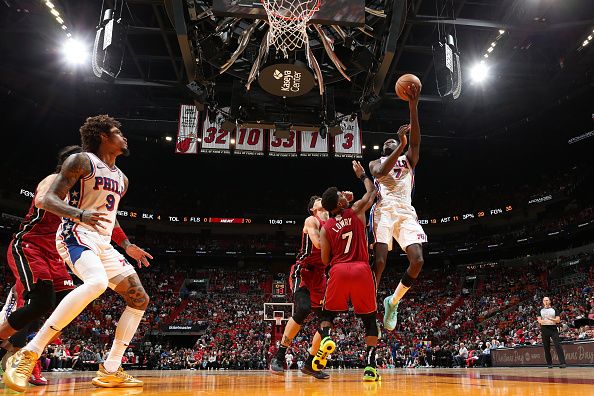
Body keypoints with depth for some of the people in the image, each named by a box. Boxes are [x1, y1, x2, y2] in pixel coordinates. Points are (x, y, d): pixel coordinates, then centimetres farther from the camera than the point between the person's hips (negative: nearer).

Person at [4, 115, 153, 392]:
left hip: (103, 243, 9)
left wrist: (128, 246, 19)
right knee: (97, 282, -38)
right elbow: (49, 200, -12)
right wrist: (81, 215, -30)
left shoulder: (121, 179, 19)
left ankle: (110, 371, 4)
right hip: (77, 236, -8)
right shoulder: (82, 161, -5)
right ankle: (28, 354, -27)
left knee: (140, 300, 1)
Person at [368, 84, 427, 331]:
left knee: (417, 260, -13)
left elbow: (416, 141, 5)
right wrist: (401, 145, -12)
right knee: (379, 261, -17)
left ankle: (393, 301, 8)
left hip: (406, 213, 3)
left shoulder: (408, 159, 25)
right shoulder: (375, 163, 20)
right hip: (383, 212, -2)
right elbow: (381, 172, -7)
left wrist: (413, 107, -6)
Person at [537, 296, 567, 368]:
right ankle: (549, 363, 10)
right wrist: (541, 321, -21)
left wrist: (552, 319, -17)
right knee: (546, 347, 3)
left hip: (553, 328, -1)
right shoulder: (540, 310, 12)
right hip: (544, 329, 1)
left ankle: (562, 363, -14)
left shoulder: (554, 310, 10)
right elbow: (539, 320, 2)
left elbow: (558, 320, 3)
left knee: (558, 345, -11)